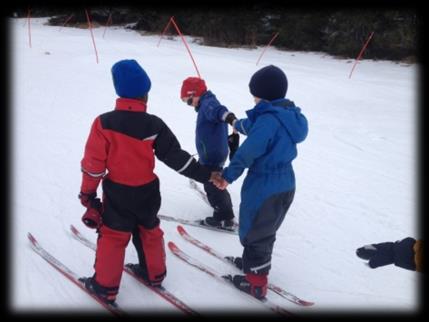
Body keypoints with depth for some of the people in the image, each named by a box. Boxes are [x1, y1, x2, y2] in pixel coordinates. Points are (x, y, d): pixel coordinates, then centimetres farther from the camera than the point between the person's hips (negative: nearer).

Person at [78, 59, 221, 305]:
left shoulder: (104, 123, -17)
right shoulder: (154, 125, -12)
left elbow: (94, 163, -13)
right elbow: (176, 156, -11)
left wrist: (87, 193, 0)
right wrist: (206, 175, -3)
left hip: (118, 193, -2)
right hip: (147, 191, 2)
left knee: (112, 237, 12)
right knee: (149, 230, 22)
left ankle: (105, 287, 23)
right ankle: (155, 273, 39)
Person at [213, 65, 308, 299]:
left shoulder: (269, 120, -26)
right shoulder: (290, 115, 3)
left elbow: (247, 152, -26)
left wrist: (228, 176, -17)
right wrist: (240, 124, 33)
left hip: (264, 188, -8)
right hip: (285, 186, 9)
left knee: (253, 233, 10)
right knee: (266, 231, 26)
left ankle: (256, 282, 22)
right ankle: (254, 263, 46)